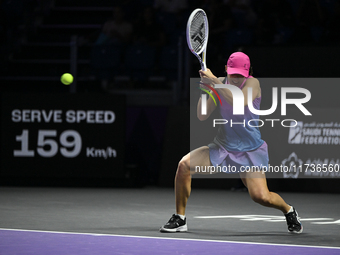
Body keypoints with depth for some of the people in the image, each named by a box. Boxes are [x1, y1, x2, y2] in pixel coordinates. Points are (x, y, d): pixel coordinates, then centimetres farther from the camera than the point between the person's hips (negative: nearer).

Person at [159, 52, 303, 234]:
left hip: (249, 151, -4)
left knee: (262, 197, -21)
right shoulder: (220, 84, -1)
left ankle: (289, 211, 15)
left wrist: (214, 82, -34)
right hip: (222, 146, 4)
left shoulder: (252, 83, -13)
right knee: (184, 164, -19)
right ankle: (179, 220, -6)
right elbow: (202, 116, -3)